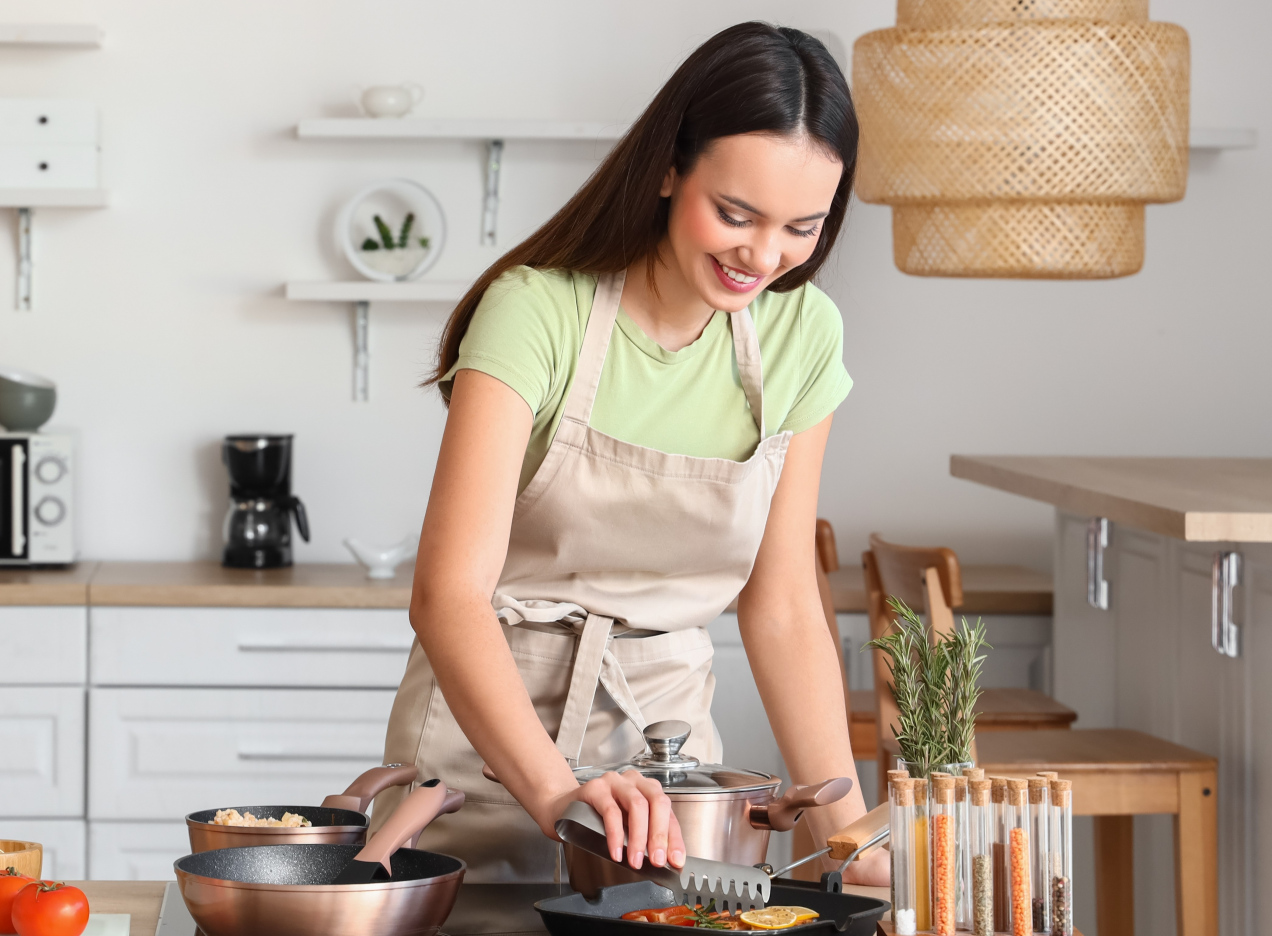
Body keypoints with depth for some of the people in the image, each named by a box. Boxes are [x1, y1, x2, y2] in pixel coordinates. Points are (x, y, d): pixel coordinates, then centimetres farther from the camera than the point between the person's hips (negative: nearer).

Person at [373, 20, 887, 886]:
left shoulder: (800, 334, -4)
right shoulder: (538, 310, -19)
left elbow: (782, 608, 2)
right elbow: (450, 594, -27)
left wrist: (849, 834, -7)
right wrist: (555, 790, -42)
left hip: (665, 723, 4)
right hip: (489, 737, -4)